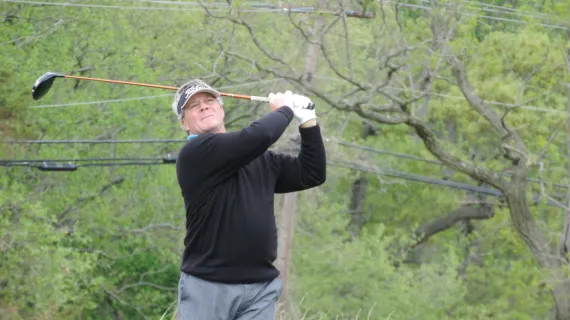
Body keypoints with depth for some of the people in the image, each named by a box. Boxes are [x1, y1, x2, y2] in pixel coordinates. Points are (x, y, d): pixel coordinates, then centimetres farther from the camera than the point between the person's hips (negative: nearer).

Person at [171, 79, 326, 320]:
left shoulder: (261, 159, 16)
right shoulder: (194, 154, -7)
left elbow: (312, 175, 18)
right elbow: (258, 136, -17)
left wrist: (308, 122, 7)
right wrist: (285, 110, 2)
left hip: (260, 290, 5)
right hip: (207, 286, -5)